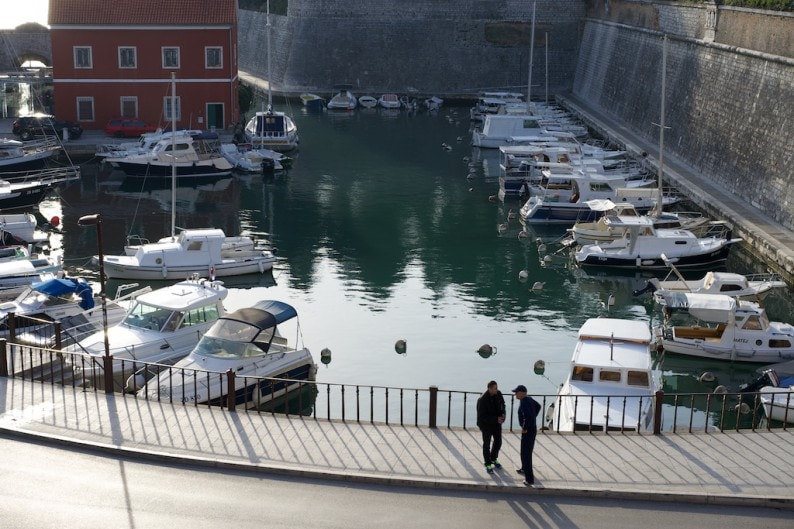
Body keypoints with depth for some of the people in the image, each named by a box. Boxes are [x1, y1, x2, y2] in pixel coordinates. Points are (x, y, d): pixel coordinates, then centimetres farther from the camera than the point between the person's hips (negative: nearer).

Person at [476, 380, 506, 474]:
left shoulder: (498, 394, -11)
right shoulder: (482, 400, -29)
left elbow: (502, 404, 9)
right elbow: (482, 416, -27)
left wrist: (502, 414, -11)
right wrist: (496, 419, -32)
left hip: (497, 422, 6)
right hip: (486, 424, -6)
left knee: (498, 442, 17)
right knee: (487, 444, 7)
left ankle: (494, 459, 41)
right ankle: (488, 464, 23)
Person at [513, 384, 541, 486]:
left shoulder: (524, 403, -26)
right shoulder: (528, 399, 5)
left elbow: (528, 416, -39)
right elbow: (538, 407, 24)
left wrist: (525, 428, -24)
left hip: (527, 431, -10)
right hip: (532, 428, 10)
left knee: (526, 454, -2)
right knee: (526, 450, 29)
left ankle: (529, 479, 1)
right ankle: (524, 469, 49)